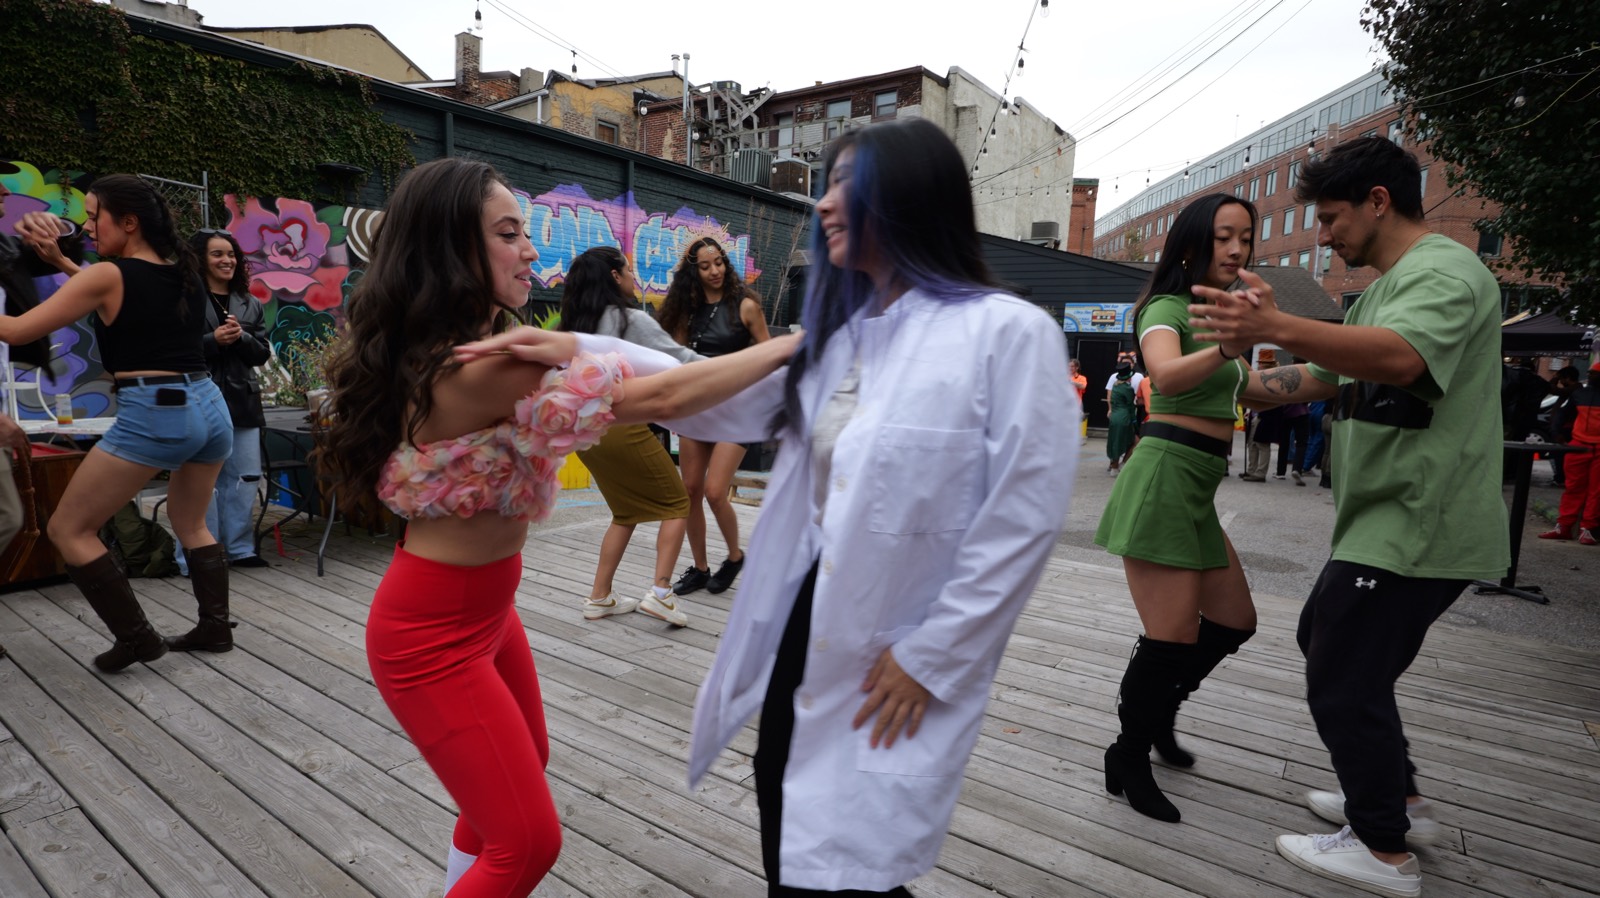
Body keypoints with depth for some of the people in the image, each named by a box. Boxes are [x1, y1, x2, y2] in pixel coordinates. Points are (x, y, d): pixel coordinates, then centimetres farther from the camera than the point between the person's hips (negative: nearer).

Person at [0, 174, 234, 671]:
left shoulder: (108, 276, -5)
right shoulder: (185, 271, 13)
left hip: (151, 416, -7)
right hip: (210, 408, 7)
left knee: (69, 529, 9)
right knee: (190, 523, 25)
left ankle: (136, 637, 8)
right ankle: (216, 626, 23)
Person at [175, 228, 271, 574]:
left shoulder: (250, 305, 13)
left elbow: (262, 354, 8)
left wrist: (241, 337, -10)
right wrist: (213, 340, -18)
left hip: (242, 402, 5)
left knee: (244, 478, 9)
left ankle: (240, 549, 20)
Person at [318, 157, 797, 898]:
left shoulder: (448, 353, 1)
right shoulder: (484, 368, -29)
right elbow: (660, 398, -29)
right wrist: (789, 345, -20)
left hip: (481, 607, 10)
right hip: (432, 634, -10)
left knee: (524, 762, 29)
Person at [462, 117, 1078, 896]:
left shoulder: (1010, 334, -14)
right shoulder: (836, 334, 10)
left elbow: (1023, 519, -16)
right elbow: (726, 404, 6)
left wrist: (931, 657, -13)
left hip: (894, 664, -6)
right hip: (803, 630, 7)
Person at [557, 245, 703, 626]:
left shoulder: (576, 325, 12)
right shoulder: (632, 320, -8)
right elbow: (680, 359, -9)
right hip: (622, 426, -7)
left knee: (627, 512, 20)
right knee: (676, 504, 8)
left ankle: (600, 598, 20)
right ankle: (661, 591, -1)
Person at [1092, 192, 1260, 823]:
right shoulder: (1167, 308, -9)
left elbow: (1249, 390, 22)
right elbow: (1166, 373, -32)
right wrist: (1228, 346, -49)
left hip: (1197, 488, 9)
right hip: (1164, 476, -9)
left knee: (1234, 621, 18)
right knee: (1172, 640, -6)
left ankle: (1156, 713, 36)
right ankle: (1129, 759, 13)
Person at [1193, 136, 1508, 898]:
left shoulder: (1443, 271, -15)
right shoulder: (1389, 288, 18)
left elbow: (1401, 356, -37)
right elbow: (1317, 378, 23)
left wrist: (1277, 327, -50)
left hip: (1417, 527, -11)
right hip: (1386, 523, 11)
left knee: (1343, 676, -4)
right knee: (1325, 637, 20)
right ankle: (1399, 800, 34)